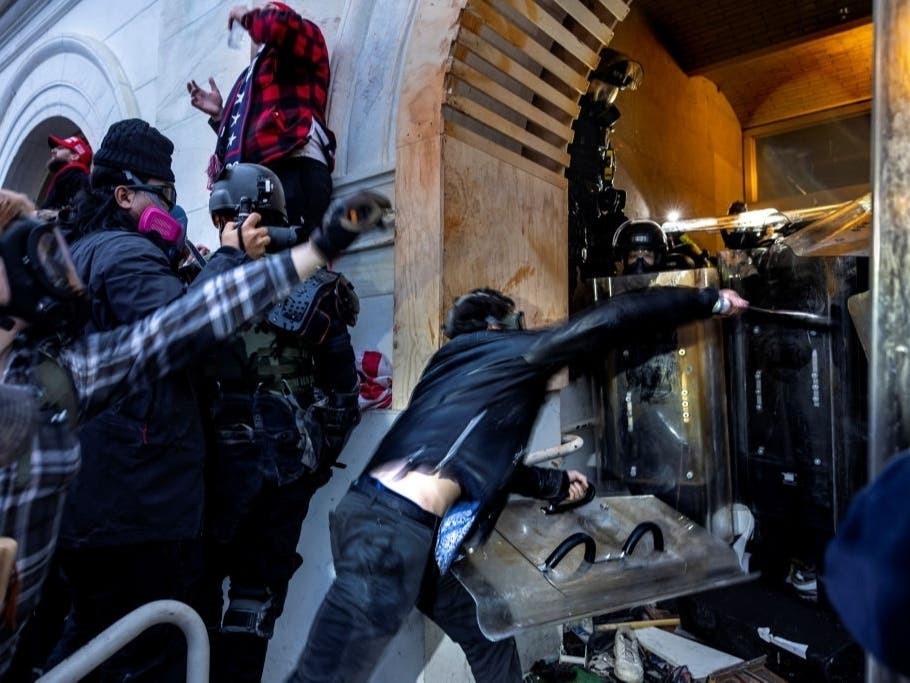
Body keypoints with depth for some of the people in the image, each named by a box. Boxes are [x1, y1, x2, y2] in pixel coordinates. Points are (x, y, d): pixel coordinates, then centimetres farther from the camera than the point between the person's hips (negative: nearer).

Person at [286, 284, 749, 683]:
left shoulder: (458, 363, 26)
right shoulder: (514, 349, 2)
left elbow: (483, 460, 34)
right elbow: (616, 318, 2)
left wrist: (554, 484, 44)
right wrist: (711, 300, 14)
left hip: (381, 517, 10)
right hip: (394, 527, -10)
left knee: (486, 636, 21)